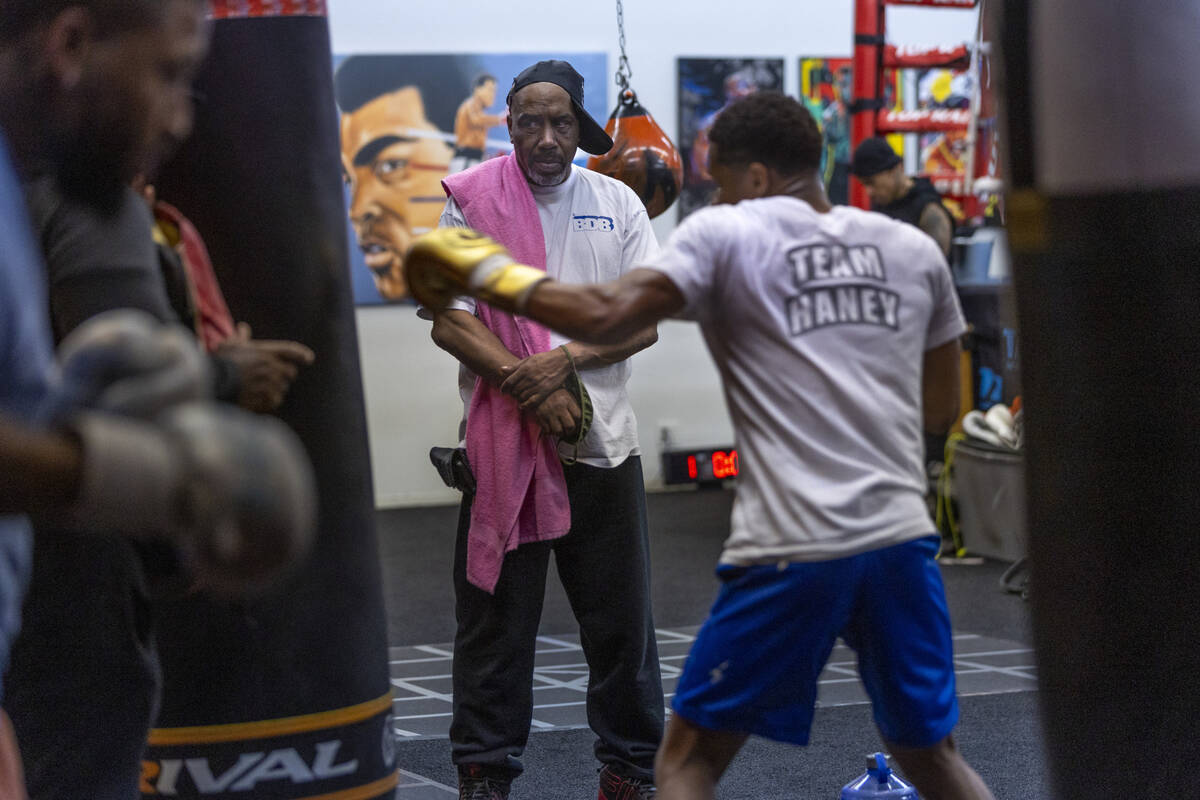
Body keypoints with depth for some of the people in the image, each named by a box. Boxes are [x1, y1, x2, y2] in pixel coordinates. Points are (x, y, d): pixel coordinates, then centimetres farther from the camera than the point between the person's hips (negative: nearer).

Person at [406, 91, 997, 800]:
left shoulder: (726, 235, 0)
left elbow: (603, 320, -12)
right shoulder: (915, 249, 14)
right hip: (902, 538, 4)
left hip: (791, 551, -4)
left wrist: (486, 271, -1)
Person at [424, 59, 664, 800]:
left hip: (604, 438, 2)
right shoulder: (472, 200, 2)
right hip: (503, 438, -2)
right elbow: (449, 321, -5)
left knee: (621, 613, 6)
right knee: (495, 614, 2)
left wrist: (566, 360, -13)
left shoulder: (618, 203, 8)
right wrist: (527, 386, -15)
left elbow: (644, 322, 2)